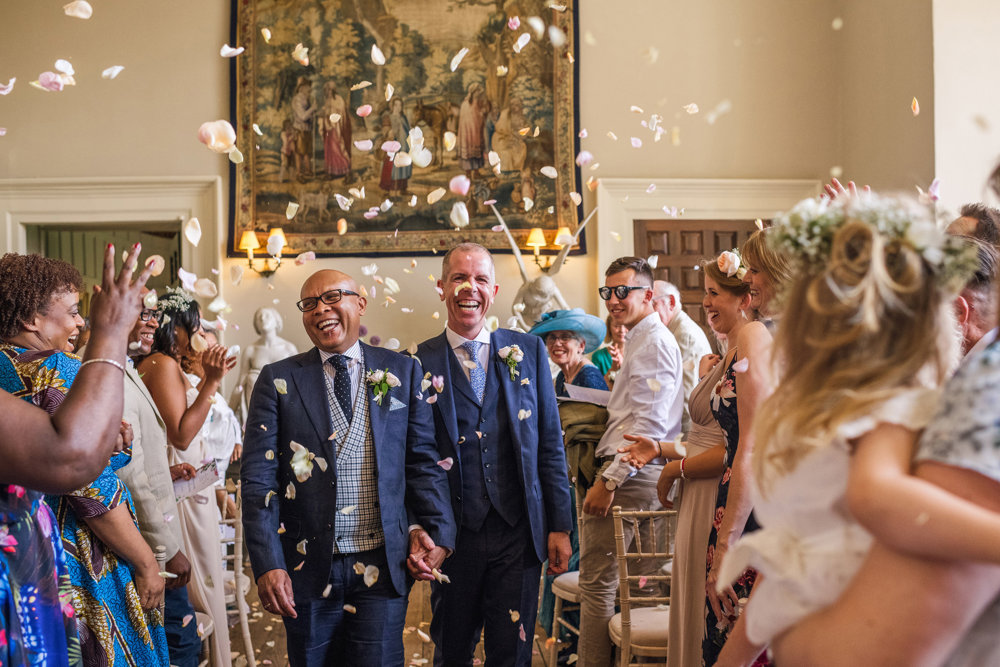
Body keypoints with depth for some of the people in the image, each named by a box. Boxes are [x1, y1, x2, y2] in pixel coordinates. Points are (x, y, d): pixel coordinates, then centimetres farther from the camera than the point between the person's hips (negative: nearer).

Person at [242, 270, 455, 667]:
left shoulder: (402, 372, 6)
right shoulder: (278, 380, 2)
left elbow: (424, 461, 7)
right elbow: (259, 480, -3)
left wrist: (436, 531, -7)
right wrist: (268, 564, -12)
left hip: (383, 563, 0)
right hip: (308, 565, 0)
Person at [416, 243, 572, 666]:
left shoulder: (528, 351, 6)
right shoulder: (420, 363, 0)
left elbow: (550, 444, 7)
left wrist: (560, 526, 4)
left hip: (519, 534, 1)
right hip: (453, 536, -1)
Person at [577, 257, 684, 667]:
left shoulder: (653, 342, -11)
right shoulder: (642, 340, 21)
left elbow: (648, 421, -19)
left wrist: (609, 480, -21)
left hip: (630, 475, -11)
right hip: (642, 473, 11)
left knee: (597, 581, -7)